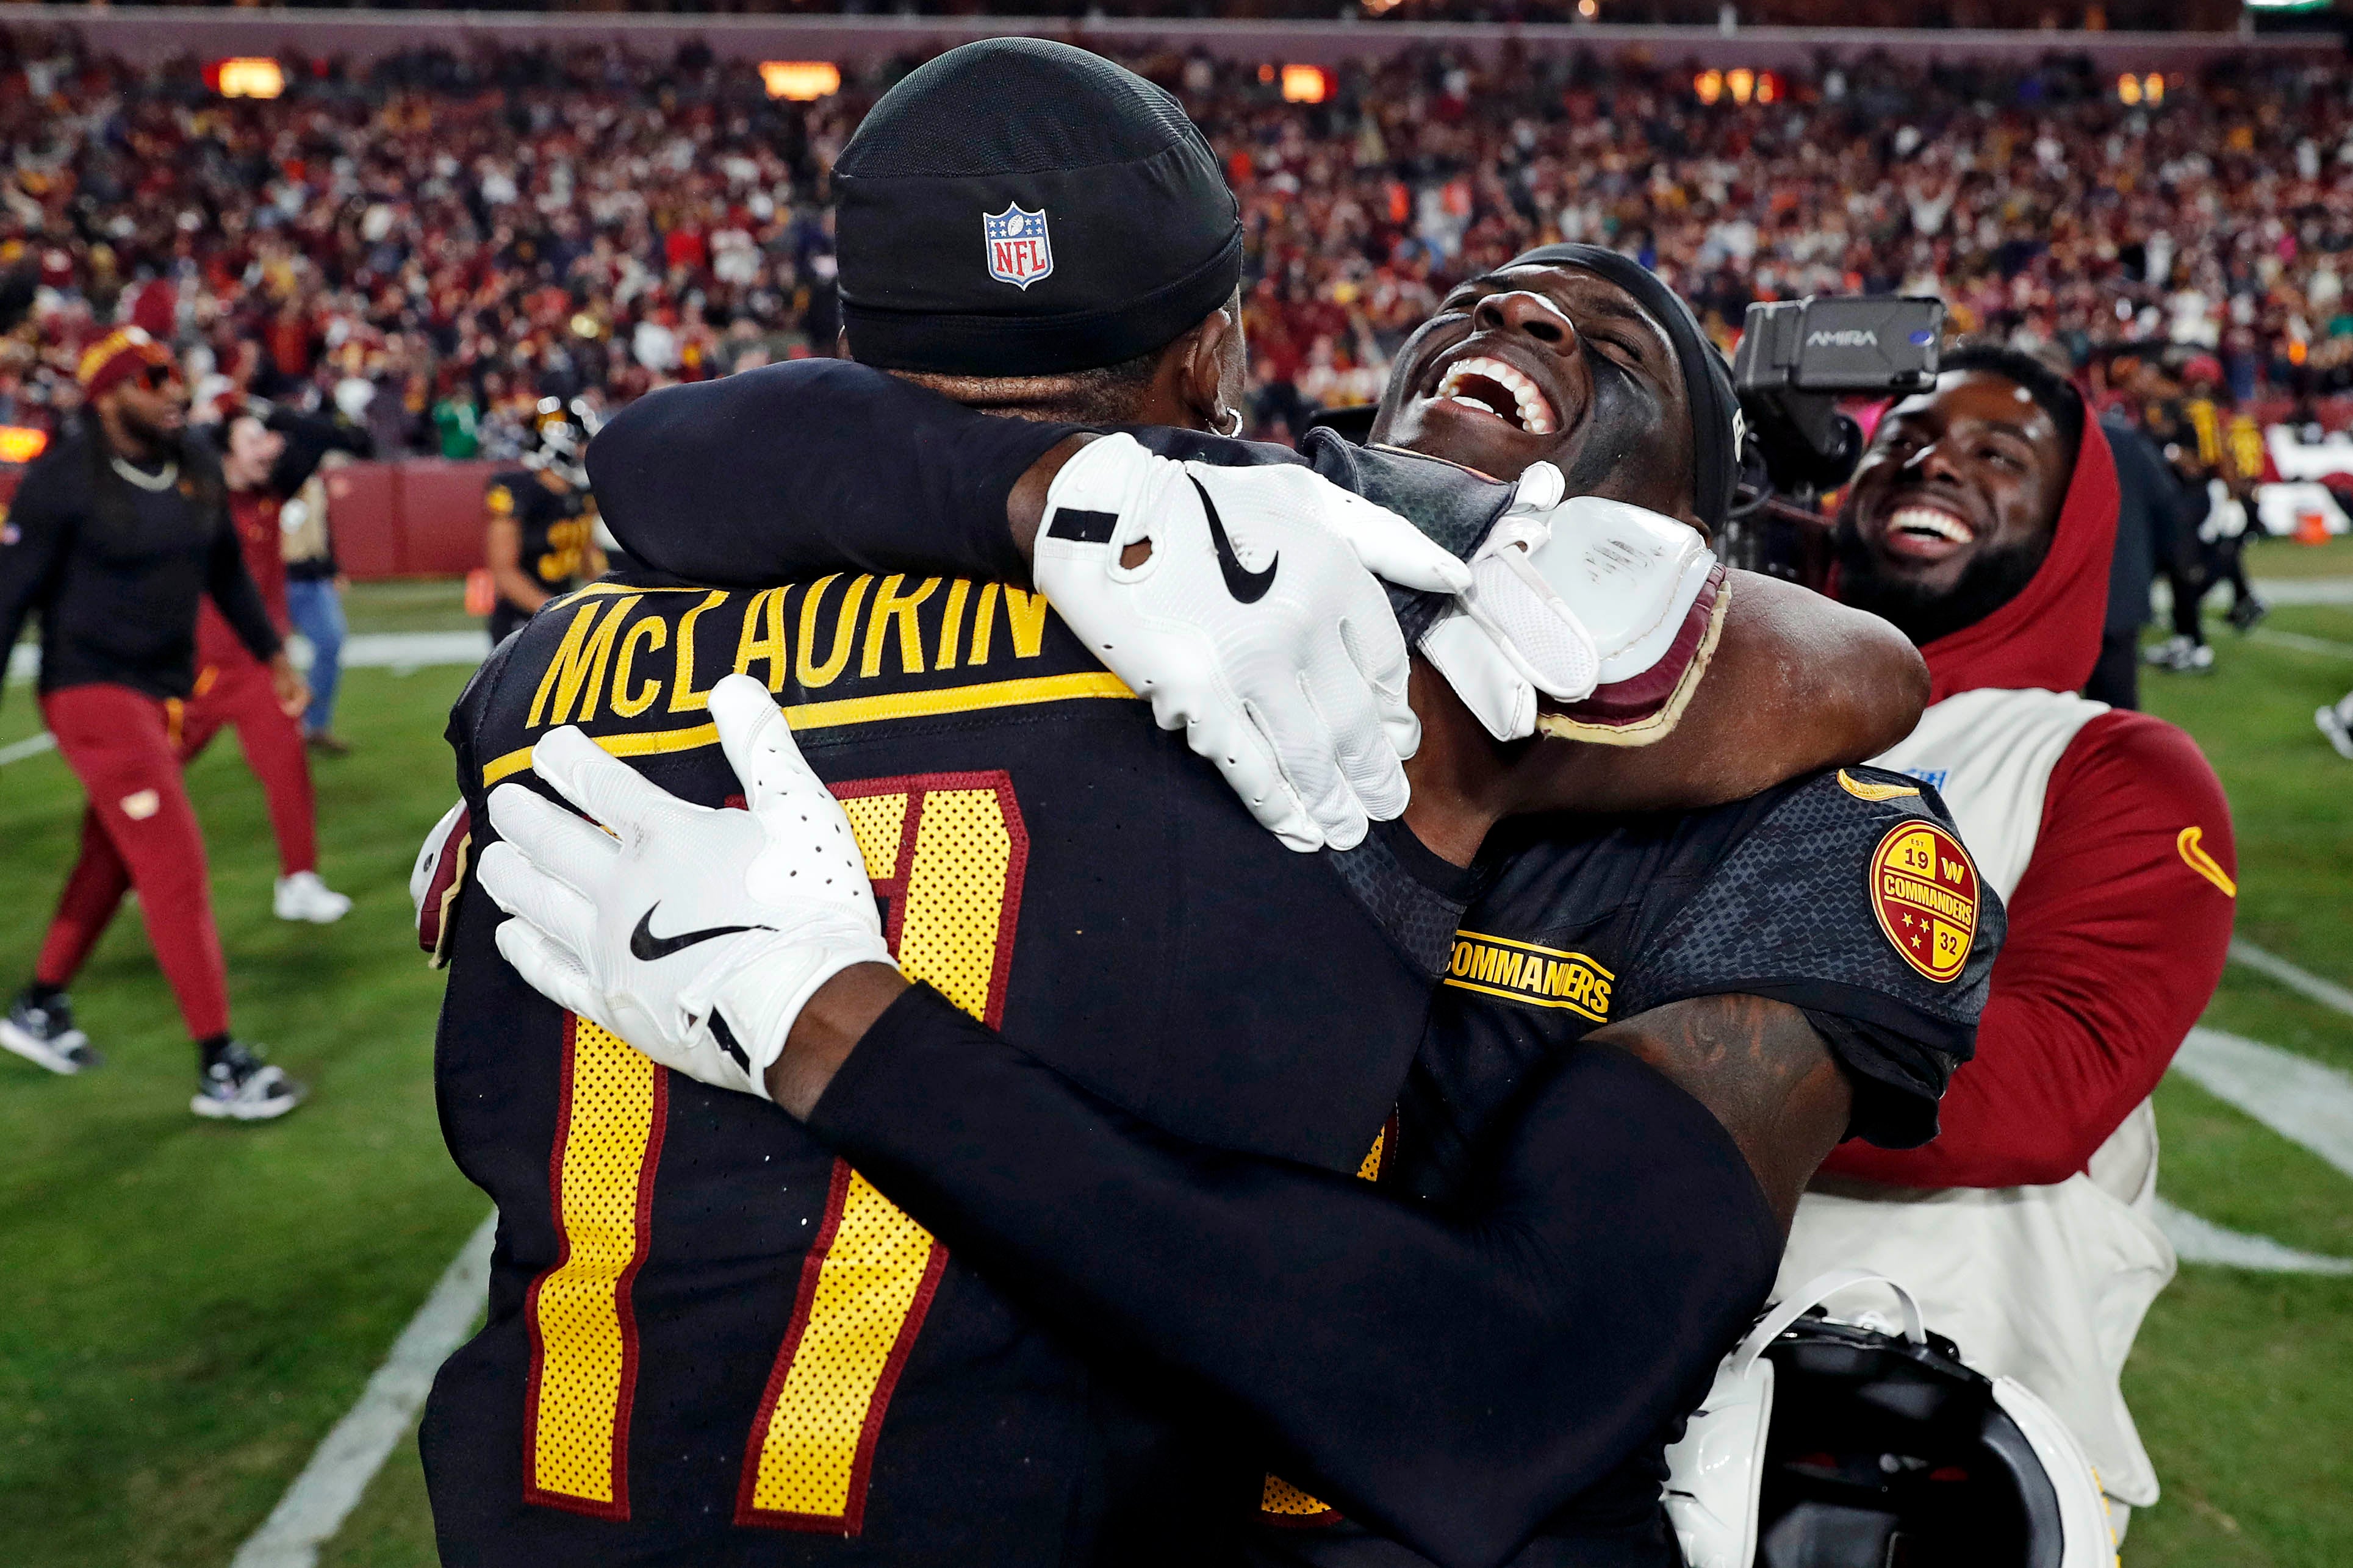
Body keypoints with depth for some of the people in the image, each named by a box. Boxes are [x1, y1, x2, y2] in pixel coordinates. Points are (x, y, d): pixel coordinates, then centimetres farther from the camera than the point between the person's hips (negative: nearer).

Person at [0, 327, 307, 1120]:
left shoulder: (195, 468, 5)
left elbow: (226, 571, 19)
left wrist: (272, 654, 23)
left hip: (164, 690, 7)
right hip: (92, 691, -7)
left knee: (113, 858, 18)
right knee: (177, 866, -11)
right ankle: (220, 1067, -6)